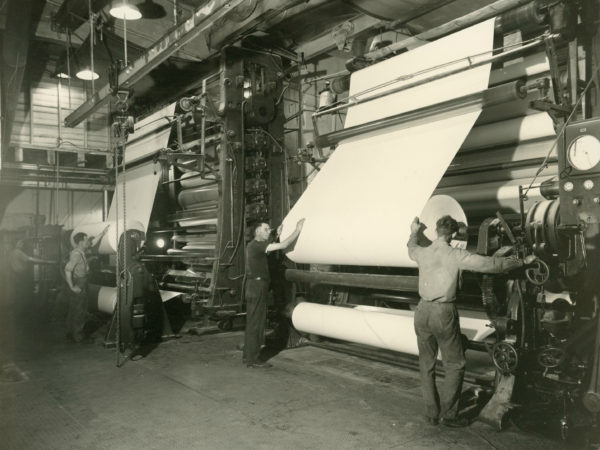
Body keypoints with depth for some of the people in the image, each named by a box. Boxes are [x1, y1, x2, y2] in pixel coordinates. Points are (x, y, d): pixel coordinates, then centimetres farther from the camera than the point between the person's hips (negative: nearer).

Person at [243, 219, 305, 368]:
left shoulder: (254, 245, 16)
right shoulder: (256, 245, -16)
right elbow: (282, 246, -24)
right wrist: (297, 230, -19)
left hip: (255, 287, 10)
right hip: (257, 286, -10)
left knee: (252, 323, 15)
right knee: (256, 323, -5)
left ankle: (248, 356, 22)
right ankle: (252, 359, 0)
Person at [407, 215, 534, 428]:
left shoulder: (422, 253, 4)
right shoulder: (456, 256, -10)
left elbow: (412, 249, 29)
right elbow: (491, 264, -9)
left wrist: (414, 232, 49)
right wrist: (522, 261, 3)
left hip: (422, 310, 5)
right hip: (443, 313, -5)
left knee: (426, 364, 14)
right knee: (454, 365, 9)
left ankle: (432, 413, 21)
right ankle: (449, 414, 12)